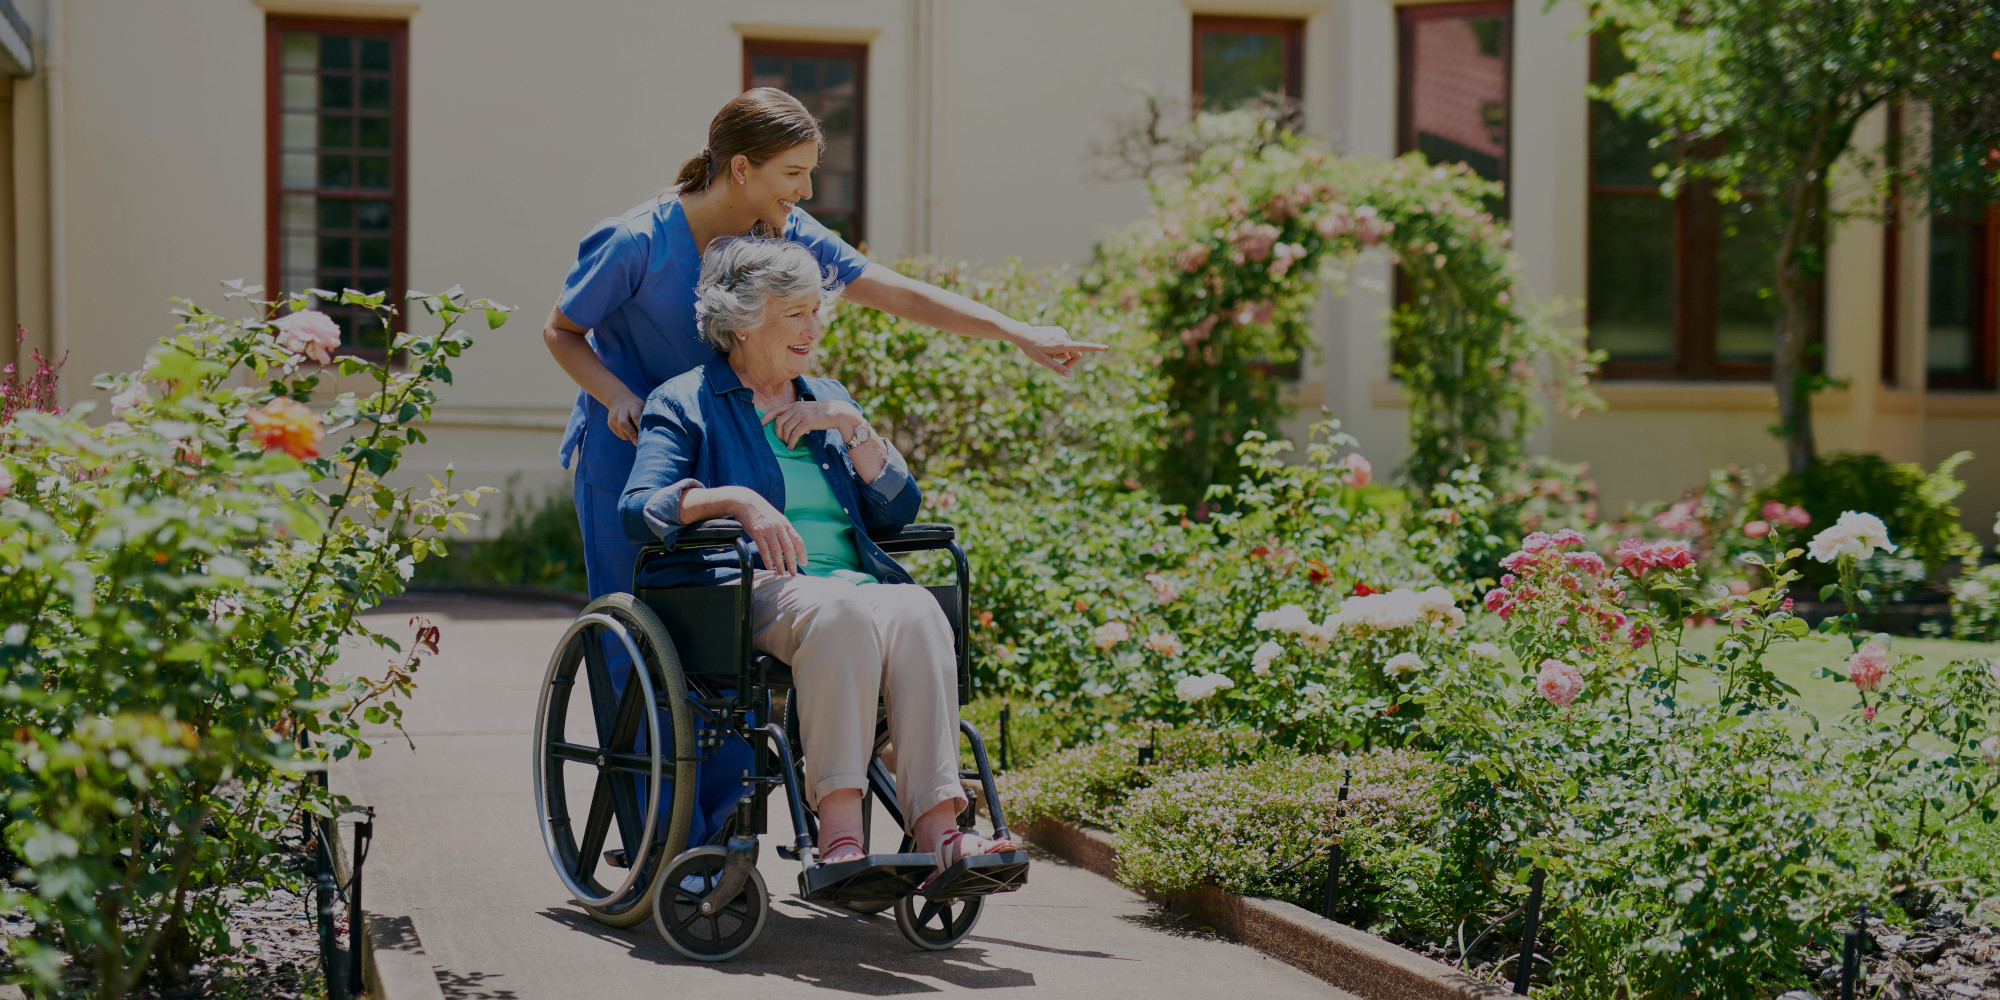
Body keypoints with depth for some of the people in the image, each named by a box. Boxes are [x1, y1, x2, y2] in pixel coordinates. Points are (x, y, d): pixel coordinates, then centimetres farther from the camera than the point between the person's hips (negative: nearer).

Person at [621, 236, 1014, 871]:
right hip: (747, 589, -4)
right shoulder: (684, 403, 14)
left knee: (917, 613, -32)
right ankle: (838, 830, -44)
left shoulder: (830, 402, 28)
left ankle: (937, 828, -44)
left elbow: (898, 511, 19)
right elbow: (638, 509, -4)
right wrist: (736, 499, -19)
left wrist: (853, 429, 5)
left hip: (853, 580, 4)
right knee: (840, 611, -39)